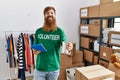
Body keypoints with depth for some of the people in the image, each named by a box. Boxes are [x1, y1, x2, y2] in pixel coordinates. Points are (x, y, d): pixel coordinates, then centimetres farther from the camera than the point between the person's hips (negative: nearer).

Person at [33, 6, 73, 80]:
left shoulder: (60, 31, -7)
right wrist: (35, 51, -14)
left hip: (54, 68, 0)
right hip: (40, 68, 1)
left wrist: (69, 47, -37)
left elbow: (65, 46, -15)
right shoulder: (38, 31, -2)